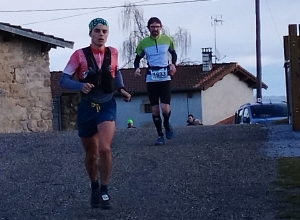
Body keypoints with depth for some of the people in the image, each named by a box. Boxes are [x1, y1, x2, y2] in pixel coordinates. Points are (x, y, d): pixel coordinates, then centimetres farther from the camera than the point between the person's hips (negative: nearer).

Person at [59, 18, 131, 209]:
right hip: (87, 107, 0)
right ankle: (95, 188, 37)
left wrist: (121, 89, 5)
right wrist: (81, 85, -27)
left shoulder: (113, 53, 2)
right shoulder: (80, 55, -7)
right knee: (91, 154, 11)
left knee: (105, 149, -21)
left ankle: (104, 190, -3)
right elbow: (64, 80, -9)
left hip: (107, 106, 0)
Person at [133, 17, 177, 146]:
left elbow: (173, 54, 16)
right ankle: (160, 135, 16)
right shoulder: (143, 43, -1)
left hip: (165, 77, -1)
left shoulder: (167, 40, 0)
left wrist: (173, 64, -3)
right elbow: (137, 58, 10)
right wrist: (137, 68, -10)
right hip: (151, 79, 1)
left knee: (165, 108, -14)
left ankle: (167, 124, 19)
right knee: (155, 109, 3)